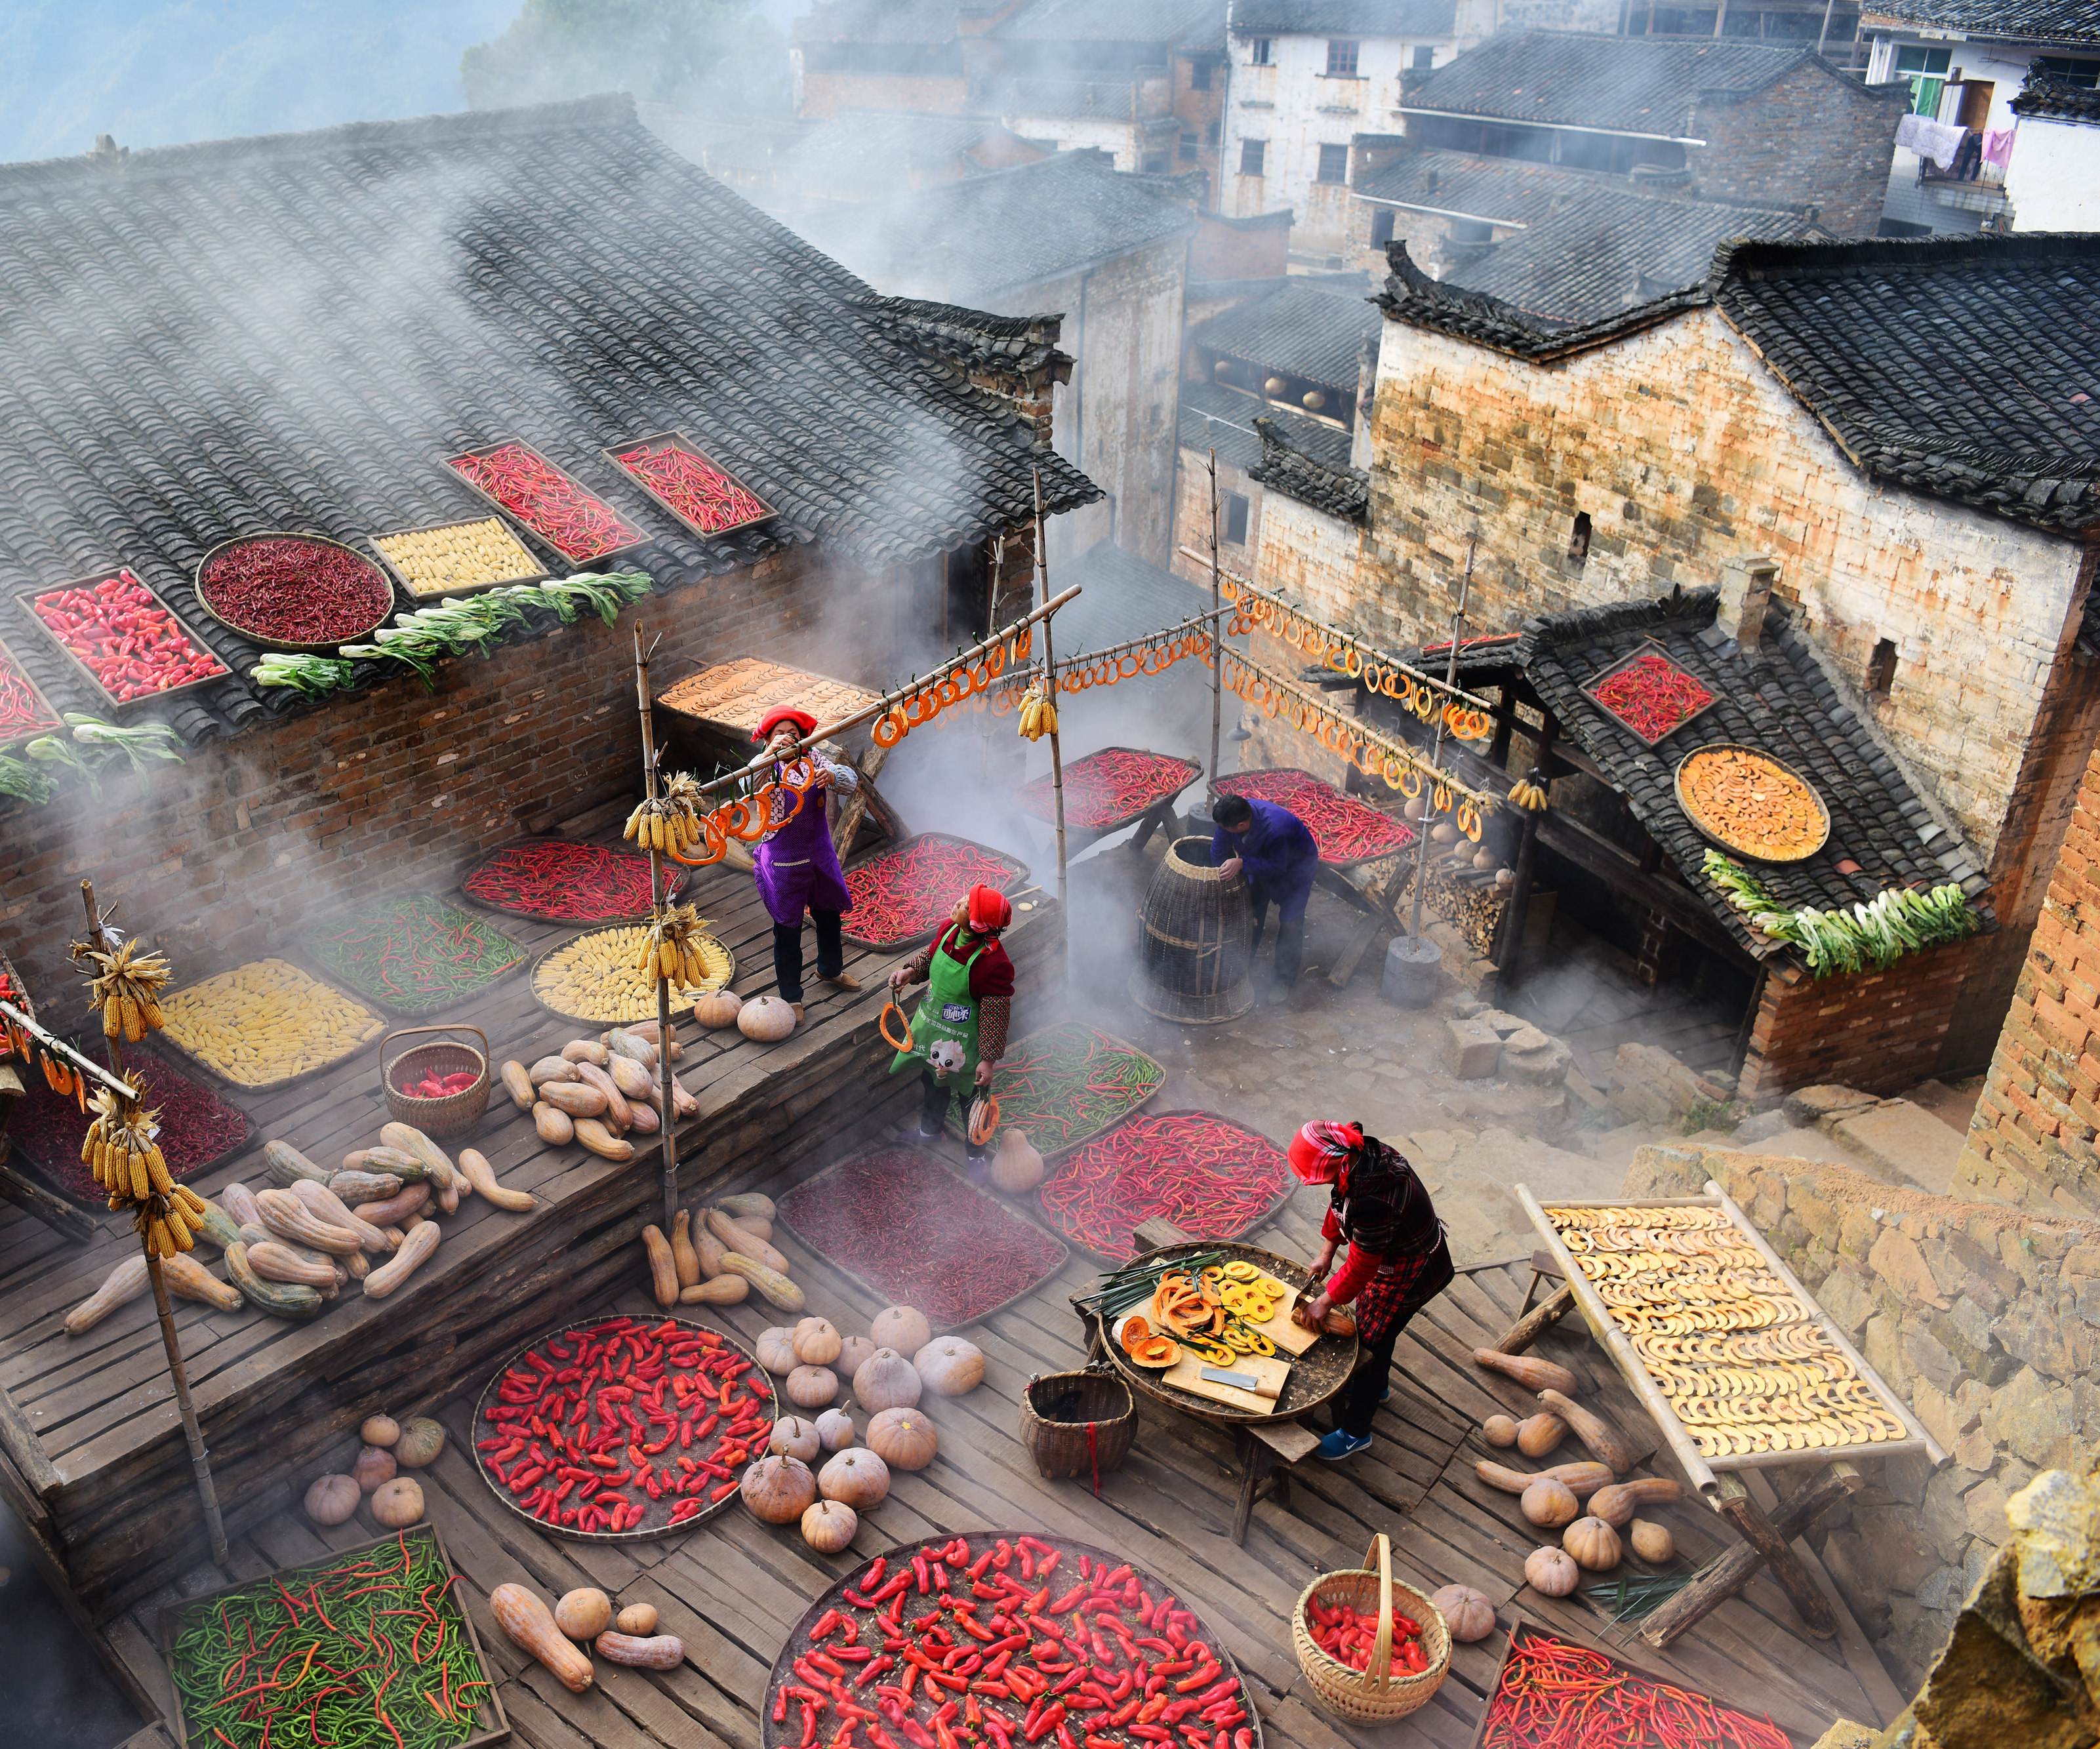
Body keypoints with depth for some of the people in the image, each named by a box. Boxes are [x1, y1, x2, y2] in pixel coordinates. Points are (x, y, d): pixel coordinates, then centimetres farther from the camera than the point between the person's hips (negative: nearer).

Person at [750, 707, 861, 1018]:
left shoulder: (813, 759, -2)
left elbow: (852, 781, -12)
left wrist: (831, 775, -35)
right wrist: (771, 753, -50)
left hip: (820, 854, 5)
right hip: (783, 860, -5)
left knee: (829, 914, 23)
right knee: (787, 928, 5)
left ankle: (830, 968, 49)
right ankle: (790, 995, 19)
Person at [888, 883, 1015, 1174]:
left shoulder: (993, 963, -36)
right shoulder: (948, 929, -16)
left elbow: (996, 1016, -27)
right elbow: (930, 954, 8)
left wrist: (988, 1060, -21)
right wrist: (910, 971, -10)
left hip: (964, 1042, -7)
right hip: (931, 1028, 7)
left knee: (971, 1095, 19)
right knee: (932, 1081, 32)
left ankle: (977, 1153, 45)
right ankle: (929, 1130, 61)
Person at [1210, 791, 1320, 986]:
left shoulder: (1276, 828, -47)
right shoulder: (1232, 814, -29)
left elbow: (1277, 868, -34)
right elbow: (1219, 851, -14)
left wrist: (1242, 863, -46)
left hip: (1297, 865, -6)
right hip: (1264, 859, 6)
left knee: (1290, 922, -6)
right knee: (1253, 908, 15)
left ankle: (1285, 979, 8)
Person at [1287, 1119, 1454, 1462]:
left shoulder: (1373, 1202, -43)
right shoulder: (1362, 1151, -18)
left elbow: (1361, 1267, -27)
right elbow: (1340, 1203, 3)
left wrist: (1325, 1303, -13)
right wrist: (1326, 1251, 6)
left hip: (1408, 1274, -8)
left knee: (1371, 1340, 9)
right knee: (1371, 1324, 28)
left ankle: (1355, 1433, 29)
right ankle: (1377, 1386, 56)